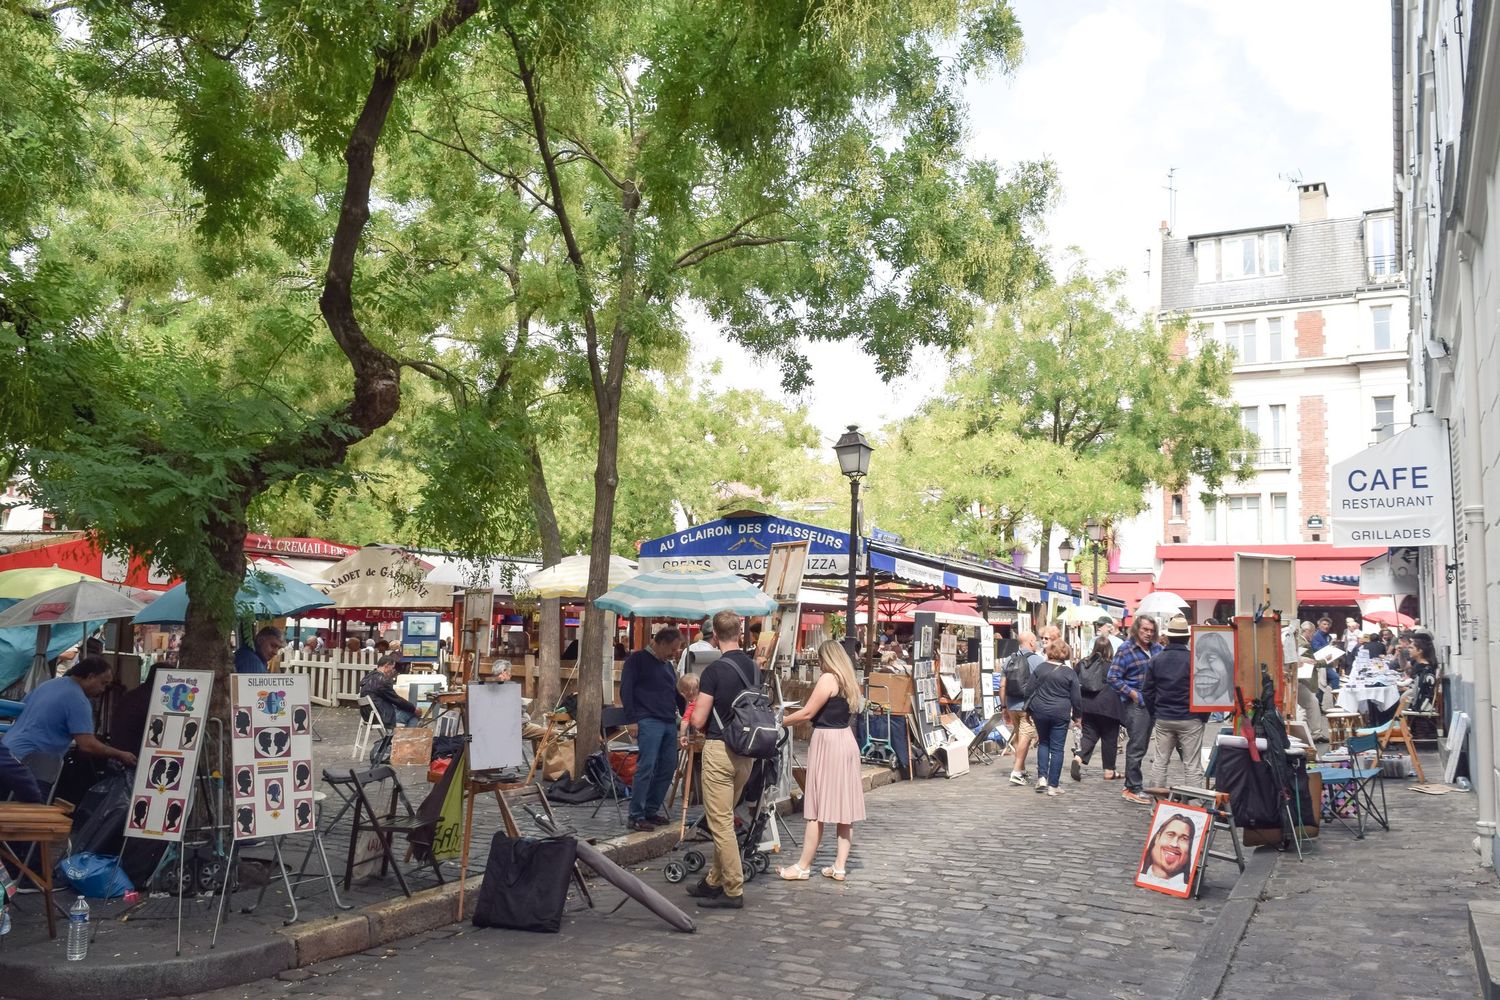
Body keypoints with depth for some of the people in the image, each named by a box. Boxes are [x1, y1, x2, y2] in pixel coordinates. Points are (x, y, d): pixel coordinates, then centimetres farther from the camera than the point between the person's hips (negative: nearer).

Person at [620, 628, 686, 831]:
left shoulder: (668, 665, 21)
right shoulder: (637, 660, -2)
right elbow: (626, 690, -7)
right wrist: (631, 720, -13)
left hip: (669, 722, 8)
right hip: (648, 721, -8)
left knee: (668, 768, 7)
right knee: (646, 767, -12)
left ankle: (651, 810, 18)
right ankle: (636, 816, -5)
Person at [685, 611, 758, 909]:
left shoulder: (715, 670, -16)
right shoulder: (753, 668, 6)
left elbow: (698, 720, -16)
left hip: (719, 749, -7)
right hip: (746, 751, 8)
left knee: (720, 822, -1)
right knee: (724, 819, 18)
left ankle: (733, 891, 1)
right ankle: (714, 881, 28)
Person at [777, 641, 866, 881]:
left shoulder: (828, 679, -11)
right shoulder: (849, 682, 14)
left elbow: (808, 713, -13)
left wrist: (780, 722, -2)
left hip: (827, 741, -9)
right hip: (847, 740, 9)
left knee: (818, 808, -3)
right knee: (844, 806, 8)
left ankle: (803, 867, 5)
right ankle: (840, 866, 12)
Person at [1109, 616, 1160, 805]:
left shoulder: (1157, 649, 8)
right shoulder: (1125, 651, -9)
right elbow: (1113, 677, -11)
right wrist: (1133, 694, -15)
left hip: (1153, 703, 7)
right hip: (1135, 704, -7)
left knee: (1142, 746, 14)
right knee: (1136, 746, -5)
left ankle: (1133, 783, 25)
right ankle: (1132, 789, 1)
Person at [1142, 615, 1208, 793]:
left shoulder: (1156, 659, 1)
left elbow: (1146, 690, 6)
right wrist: (1204, 716, 3)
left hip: (1163, 718, 3)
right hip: (1190, 718, -3)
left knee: (1159, 761, 13)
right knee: (1192, 765, 2)